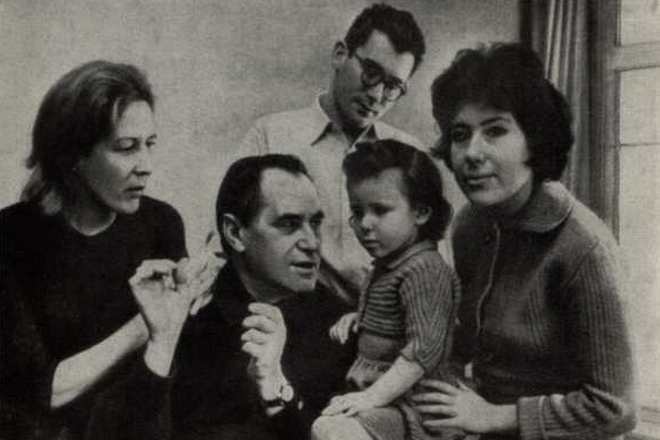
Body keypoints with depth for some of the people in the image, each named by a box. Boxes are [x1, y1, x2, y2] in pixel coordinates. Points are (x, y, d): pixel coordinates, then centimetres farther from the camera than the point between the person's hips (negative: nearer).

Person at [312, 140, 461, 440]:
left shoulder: (423, 270, -18)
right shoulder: (389, 264, 13)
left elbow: (425, 347, -25)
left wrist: (374, 395, -28)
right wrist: (358, 318, 11)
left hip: (404, 403, -10)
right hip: (373, 390, 10)